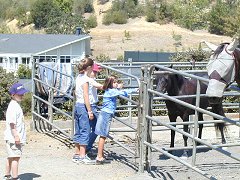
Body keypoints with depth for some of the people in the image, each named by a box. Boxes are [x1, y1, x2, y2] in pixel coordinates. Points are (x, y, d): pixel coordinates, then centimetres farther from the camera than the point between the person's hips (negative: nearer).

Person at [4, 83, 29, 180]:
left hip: (11, 138, 11)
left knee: (10, 157, 18)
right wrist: (16, 136, -26)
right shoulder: (13, 106, -16)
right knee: (15, 157, -9)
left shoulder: (16, 105, 17)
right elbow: (12, 122, -23)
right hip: (14, 138, -11)